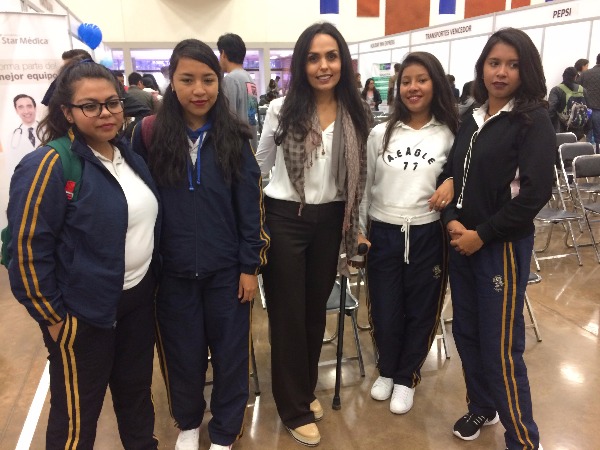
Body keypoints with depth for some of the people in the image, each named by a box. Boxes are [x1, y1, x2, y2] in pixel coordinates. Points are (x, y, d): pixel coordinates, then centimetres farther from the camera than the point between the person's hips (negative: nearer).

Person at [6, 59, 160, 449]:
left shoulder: (131, 156, 5)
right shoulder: (48, 166, -18)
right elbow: (28, 248, -18)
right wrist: (51, 317, -14)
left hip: (139, 298, 7)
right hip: (83, 312, -7)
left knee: (137, 388, 24)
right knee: (77, 410, 11)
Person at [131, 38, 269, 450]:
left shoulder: (234, 137, -4)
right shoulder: (150, 134, -5)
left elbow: (251, 207, -2)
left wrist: (250, 265, -4)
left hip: (226, 269, 0)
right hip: (173, 270, 1)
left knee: (230, 352, 12)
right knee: (183, 353, 16)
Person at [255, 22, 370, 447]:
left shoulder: (356, 113, 0)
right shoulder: (282, 109, -8)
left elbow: (358, 174, 9)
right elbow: (260, 166, 3)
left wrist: (355, 224, 10)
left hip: (330, 221, 3)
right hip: (285, 219, -3)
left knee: (317, 309, 17)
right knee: (287, 312, 7)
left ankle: (307, 389, 40)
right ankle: (295, 407, 26)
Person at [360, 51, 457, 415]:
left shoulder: (450, 135, -1)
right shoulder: (380, 134, 2)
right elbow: (364, 186, 7)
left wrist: (453, 183, -14)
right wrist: (358, 231, 7)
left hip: (427, 235, -1)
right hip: (383, 234, 1)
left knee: (420, 311, 11)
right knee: (384, 312, 9)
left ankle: (406, 378, 34)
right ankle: (387, 370, 37)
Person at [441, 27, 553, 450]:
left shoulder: (534, 121, -8)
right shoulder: (472, 119, 10)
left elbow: (536, 192, -15)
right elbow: (451, 173, 10)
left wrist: (483, 235, -14)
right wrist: (451, 220, -7)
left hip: (502, 246, -6)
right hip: (461, 242, 6)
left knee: (500, 347, 0)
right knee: (466, 332, 15)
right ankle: (481, 407, 37)